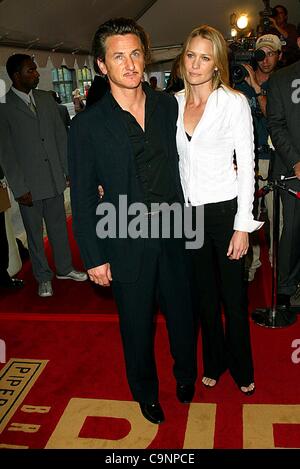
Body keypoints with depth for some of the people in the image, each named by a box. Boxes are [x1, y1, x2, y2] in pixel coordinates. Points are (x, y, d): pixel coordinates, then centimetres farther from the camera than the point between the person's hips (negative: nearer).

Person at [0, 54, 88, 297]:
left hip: (55, 179, 4)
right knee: (35, 232, 10)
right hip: (29, 184, -4)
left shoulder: (46, 98, 6)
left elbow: (61, 135, 9)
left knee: (59, 226, 15)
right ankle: (43, 277, 27)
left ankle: (64, 268, 34)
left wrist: (69, 170, 6)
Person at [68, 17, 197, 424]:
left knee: (182, 310, 20)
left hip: (173, 231, 3)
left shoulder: (168, 105, 1)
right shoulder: (88, 125, -9)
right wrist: (94, 258, -7)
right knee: (137, 324, 15)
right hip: (127, 243, -3)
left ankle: (186, 375, 50)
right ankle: (145, 393, 43)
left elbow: (181, 162, 10)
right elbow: (83, 198, -7)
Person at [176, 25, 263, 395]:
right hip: (187, 212, 4)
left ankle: (242, 369, 32)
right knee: (204, 293, 17)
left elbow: (246, 165, -8)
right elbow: (172, 159, 10)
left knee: (233, 295, 8)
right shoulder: (174, 103, 4)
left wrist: (243, 225, -12)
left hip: (224, 209, -4)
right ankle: (214, 362, 38)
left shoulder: (234, 102, -7)